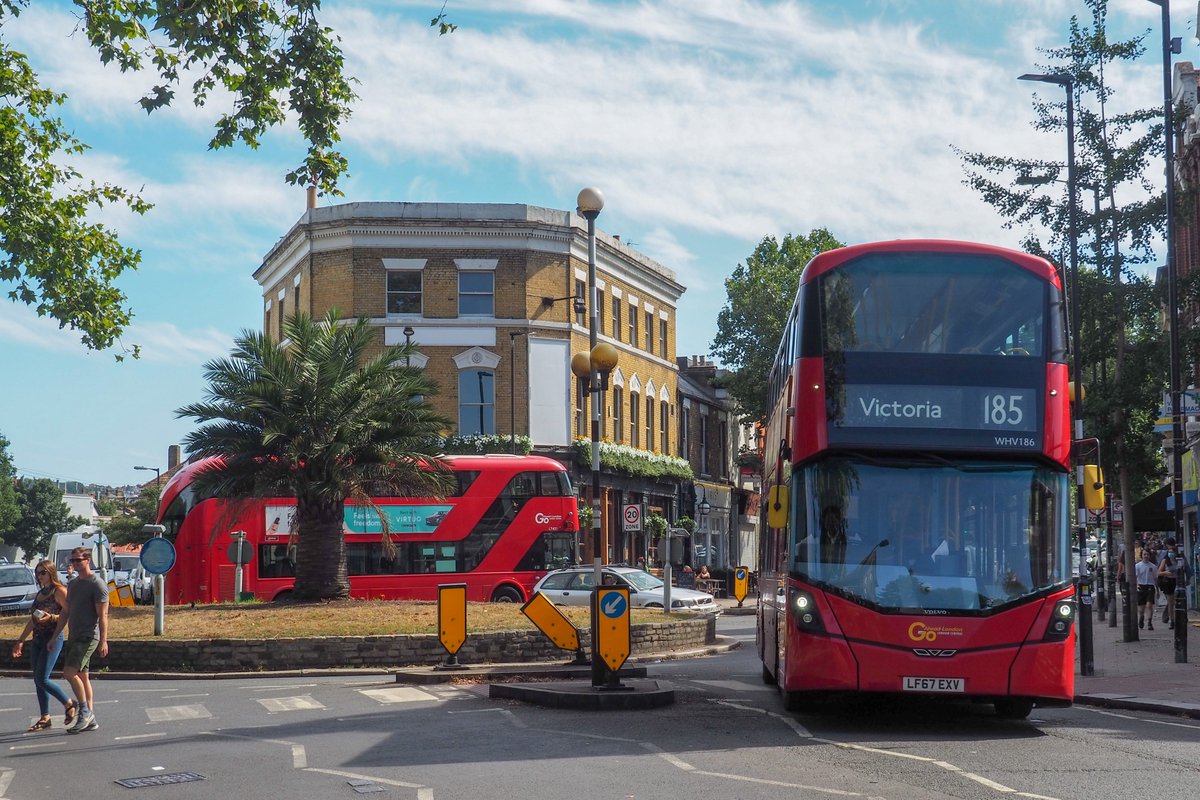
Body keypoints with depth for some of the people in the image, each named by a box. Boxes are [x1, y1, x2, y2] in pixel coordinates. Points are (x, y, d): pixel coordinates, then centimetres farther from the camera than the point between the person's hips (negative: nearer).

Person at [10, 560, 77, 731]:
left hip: (53, 638, -8)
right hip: (36, 639, 8)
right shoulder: (40, 593, 17)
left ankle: (70, 704, 5)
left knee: (42, 679, -12)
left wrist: (51, 617, -26)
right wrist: (20, 641, 20)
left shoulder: (59, 591, -7)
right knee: (38, 680, 6)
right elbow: (32, 621, 21)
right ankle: (45, 719, 11)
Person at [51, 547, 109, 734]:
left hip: (88, 637, -9)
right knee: (82, 676, 8)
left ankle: (85, 710, -5)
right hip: (74, 637, 9)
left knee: (69, 673, -17)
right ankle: (90, 719, 12)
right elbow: (66, 613, 22)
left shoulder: (97, 585, -10)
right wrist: (54, 636, 18)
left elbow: (103, 615, -14)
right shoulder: (73, 584, 16)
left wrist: (103, 641, -19)